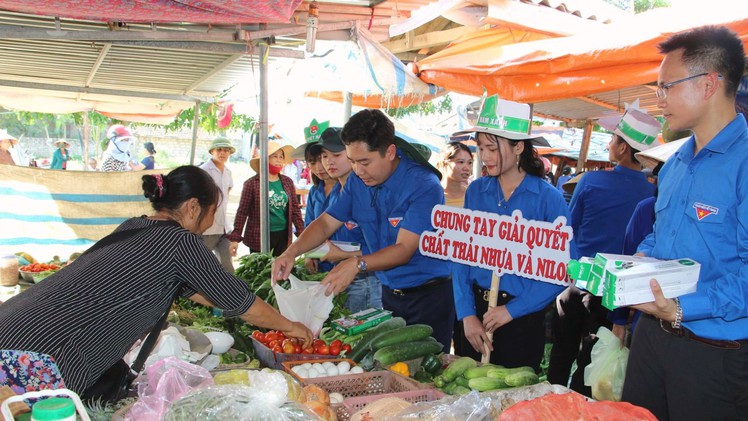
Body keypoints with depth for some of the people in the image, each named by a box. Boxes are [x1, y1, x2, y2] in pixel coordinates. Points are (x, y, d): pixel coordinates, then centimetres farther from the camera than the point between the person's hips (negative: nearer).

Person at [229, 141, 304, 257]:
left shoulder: (288, 182, 8)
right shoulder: (252, 183, -5)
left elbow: (295, 209, 12)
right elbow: (242, 212, -4)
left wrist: (302, 234, 9)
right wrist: (235, 238, -8)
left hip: (283, 237, 4)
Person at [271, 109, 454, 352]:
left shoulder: (424, 185, -20)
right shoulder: (357, 182, 1)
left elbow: (404, 249, -25)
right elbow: (326, 223, 6)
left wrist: (357, 264, -38)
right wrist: (292, 252, -11)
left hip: (429, 294, -6)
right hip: (389, 293, 6)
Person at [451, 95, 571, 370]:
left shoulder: (548, 198, -9)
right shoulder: (476, 191, 1)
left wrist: (512, 310, -16)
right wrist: (467, 314, -11)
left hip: (523, 317, -3)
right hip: (474, 307, 3)